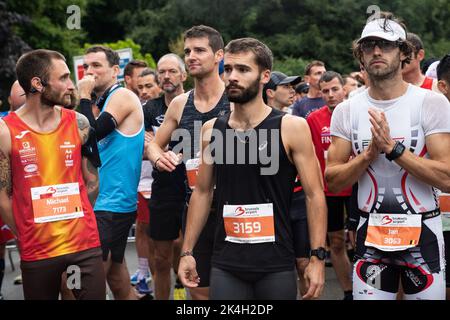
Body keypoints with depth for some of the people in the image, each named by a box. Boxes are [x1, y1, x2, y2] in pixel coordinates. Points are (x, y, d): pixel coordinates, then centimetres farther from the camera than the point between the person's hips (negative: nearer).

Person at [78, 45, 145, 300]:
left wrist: (84, 96, -11)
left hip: (111, 205, -9)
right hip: (107, 202, 9)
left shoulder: (122, 96, -9)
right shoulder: (103, 102, 17)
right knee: (117, 277, 14)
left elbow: (91, 134, -21)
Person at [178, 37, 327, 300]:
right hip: (226, 264, 3)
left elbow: (314, 195, -6)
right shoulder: (211, 130, 6)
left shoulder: (291, 127, -5)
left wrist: (318, 258, -11)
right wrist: (187, 251, 11)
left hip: (276, 265, -3)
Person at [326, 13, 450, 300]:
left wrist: (392, 148, -21)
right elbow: (332, 182, 0)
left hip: (422, 232, -2)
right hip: (371, 233, 2)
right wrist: (369, 154, -16)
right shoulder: (347, 111, 3)